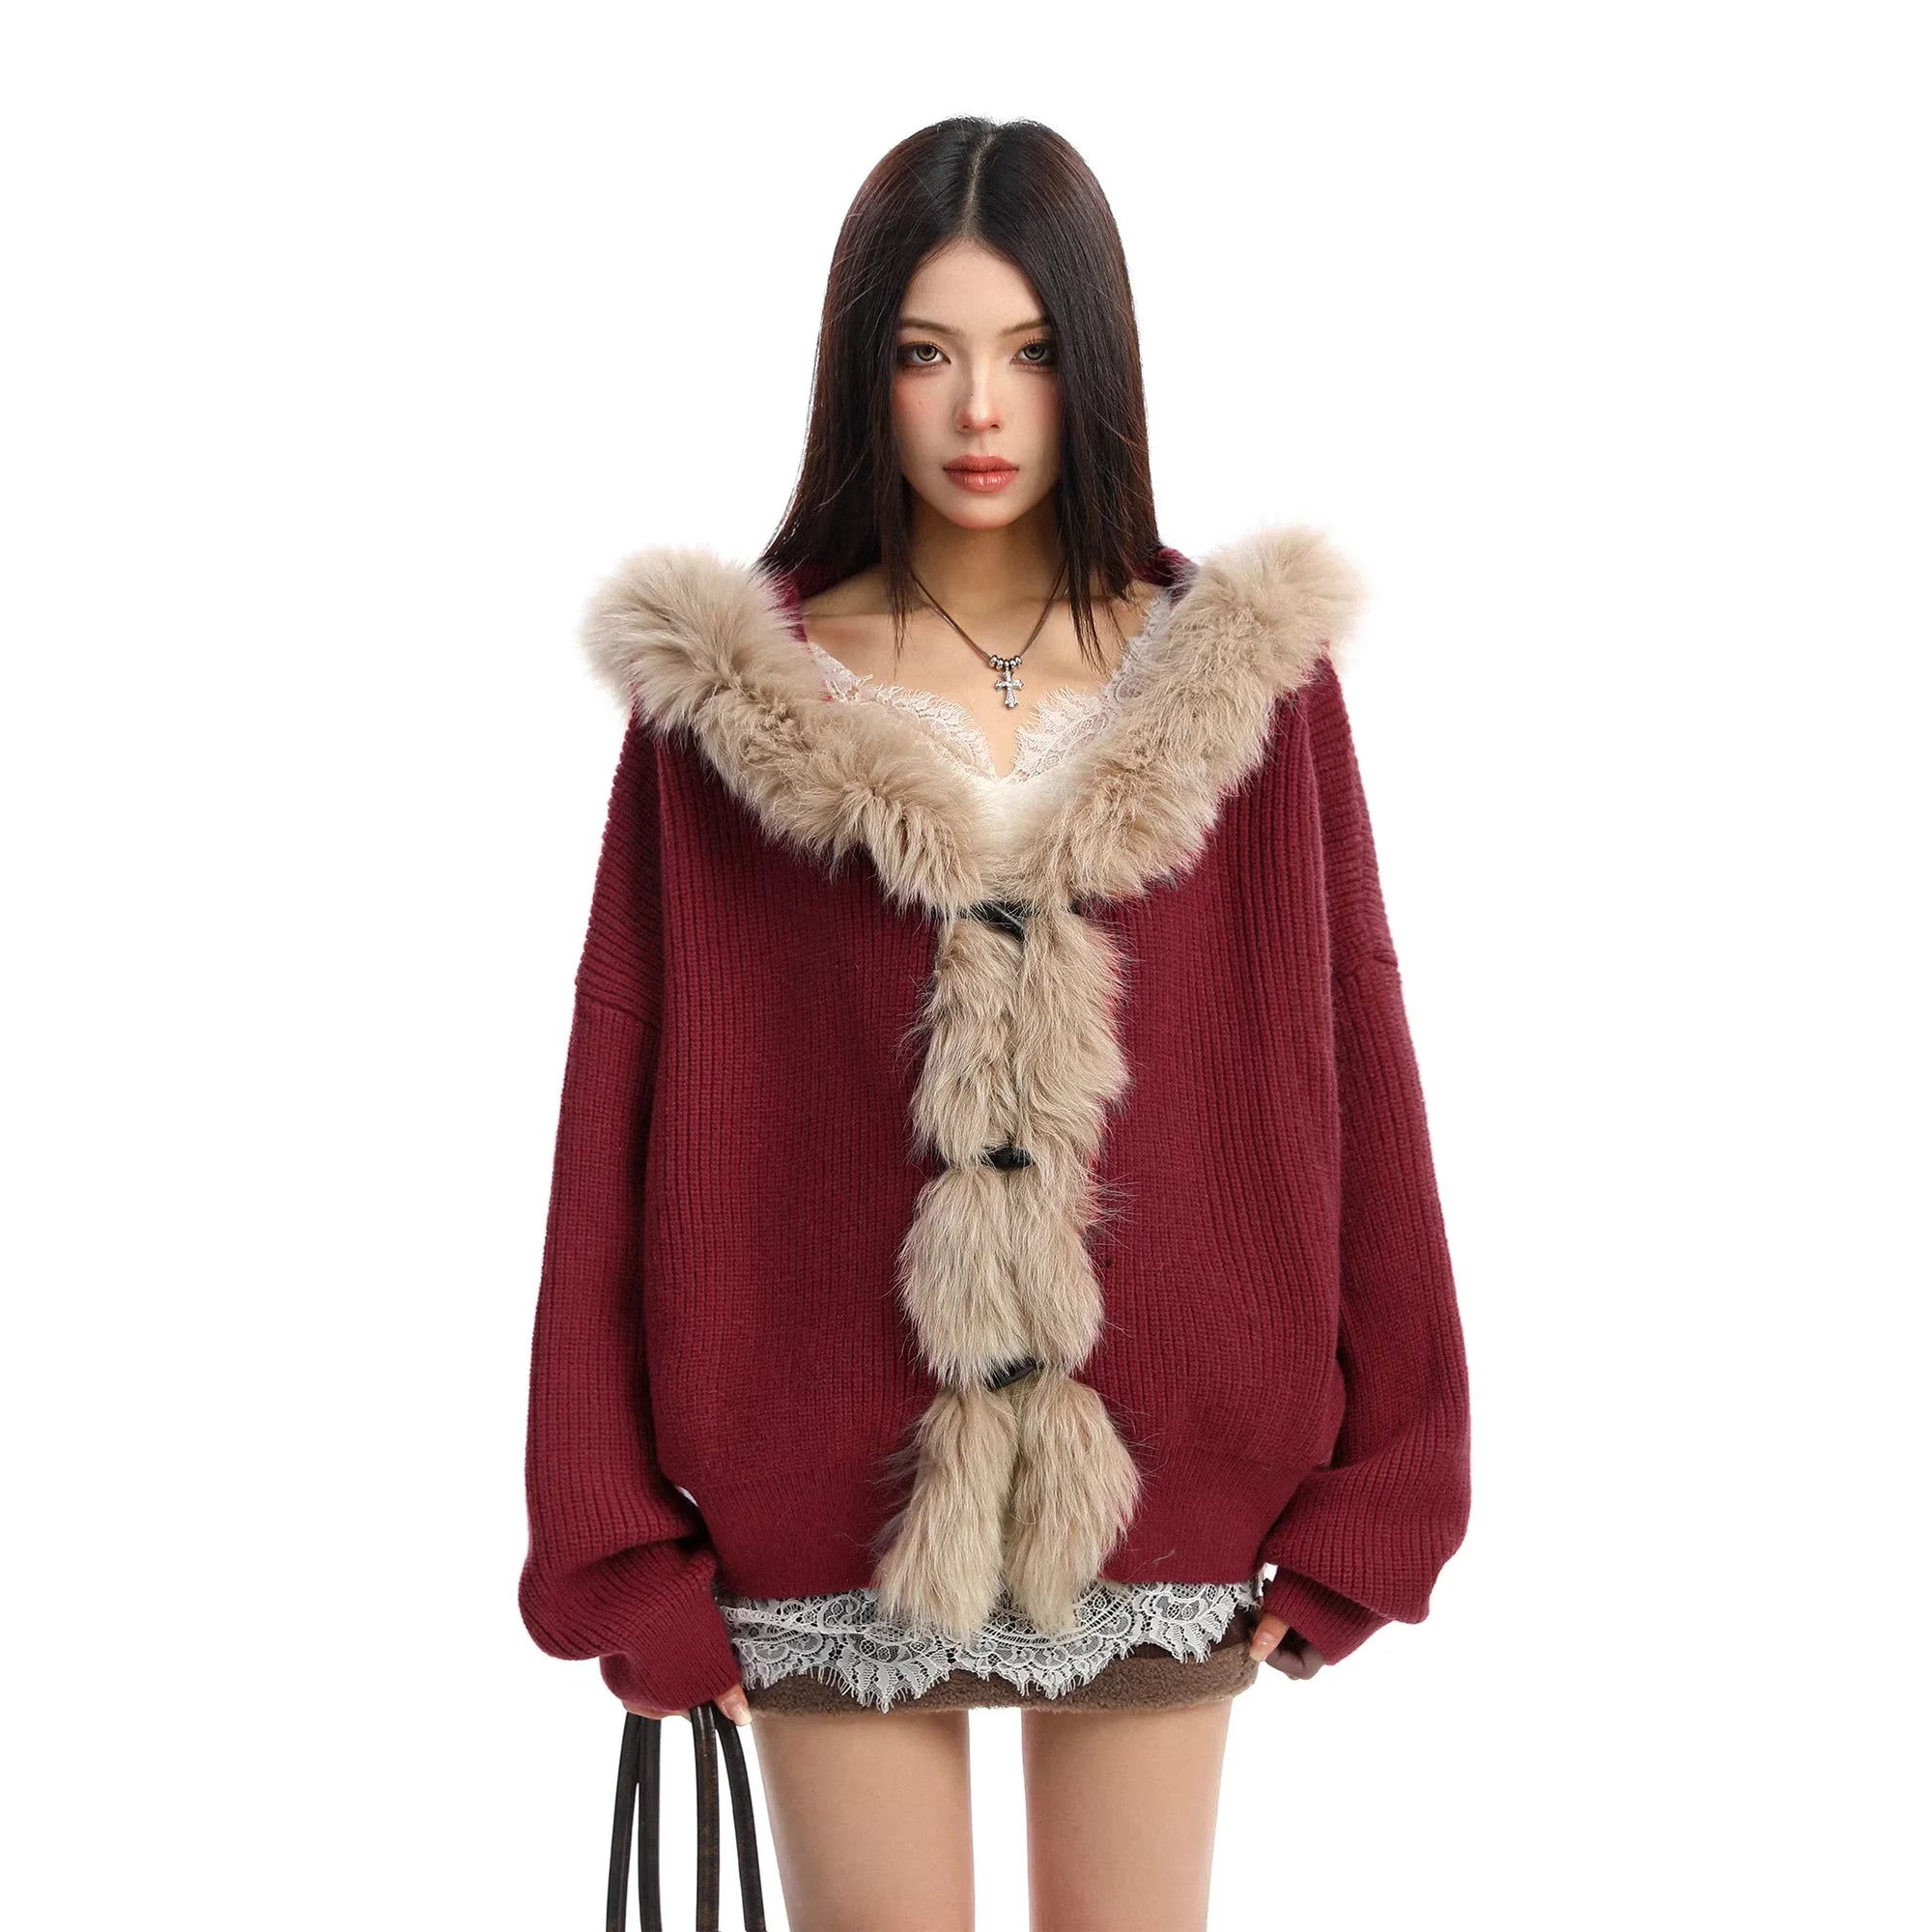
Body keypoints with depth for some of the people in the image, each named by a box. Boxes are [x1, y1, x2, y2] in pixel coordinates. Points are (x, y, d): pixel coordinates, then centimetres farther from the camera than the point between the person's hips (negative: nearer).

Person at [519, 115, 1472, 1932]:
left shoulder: (1248, 678, -1)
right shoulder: (724, 694, -4)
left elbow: (1345, 1069, 0)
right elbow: (627, 1108, -4)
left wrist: (1372, 1490, -1)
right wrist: (617, 1540, -5)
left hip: (1163, 1483, 1)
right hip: (828, 1487, -1)